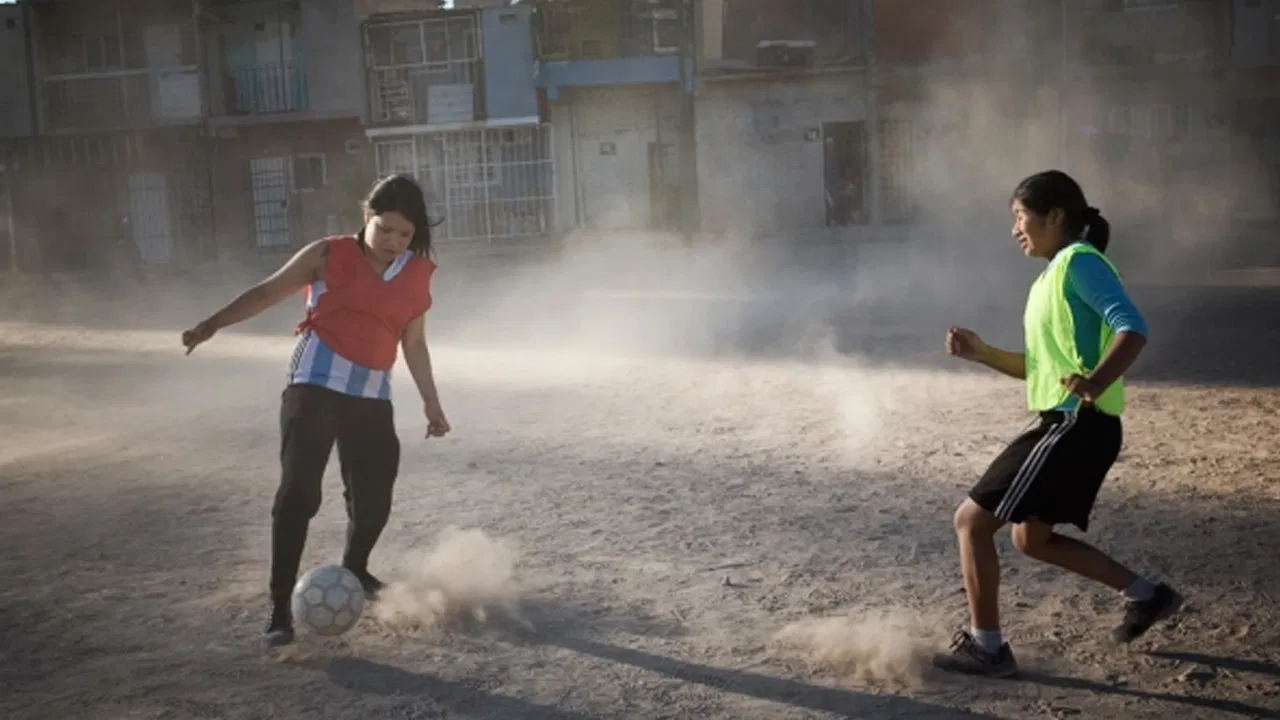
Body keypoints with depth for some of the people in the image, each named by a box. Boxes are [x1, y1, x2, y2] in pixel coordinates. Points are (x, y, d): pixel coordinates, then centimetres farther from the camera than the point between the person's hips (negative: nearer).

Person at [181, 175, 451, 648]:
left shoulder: (417, 275, 8)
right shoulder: (329, 255, 0)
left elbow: (413, 343, 15)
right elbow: (267, 292, 3)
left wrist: (431, 402, 15)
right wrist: (215, 323, -6)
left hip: (372, 395, 4)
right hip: (315, 384, -3)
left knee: (374, 497, 6)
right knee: (298, 490, -11)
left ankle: (354, 572, 36)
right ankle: (281, 607, -7)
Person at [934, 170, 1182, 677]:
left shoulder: (1079, 261, -10)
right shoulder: (1053, 276, 19)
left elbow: (1133, 328, -23)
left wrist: (1095, 383, -38)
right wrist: (980, 353, 11)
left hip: (1077, 424, -10)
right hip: (1068, 424, 10)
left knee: (972, 520, -7)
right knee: (1033, 538, 20)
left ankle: (985, 646, 2)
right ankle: (1146, 596, 26)